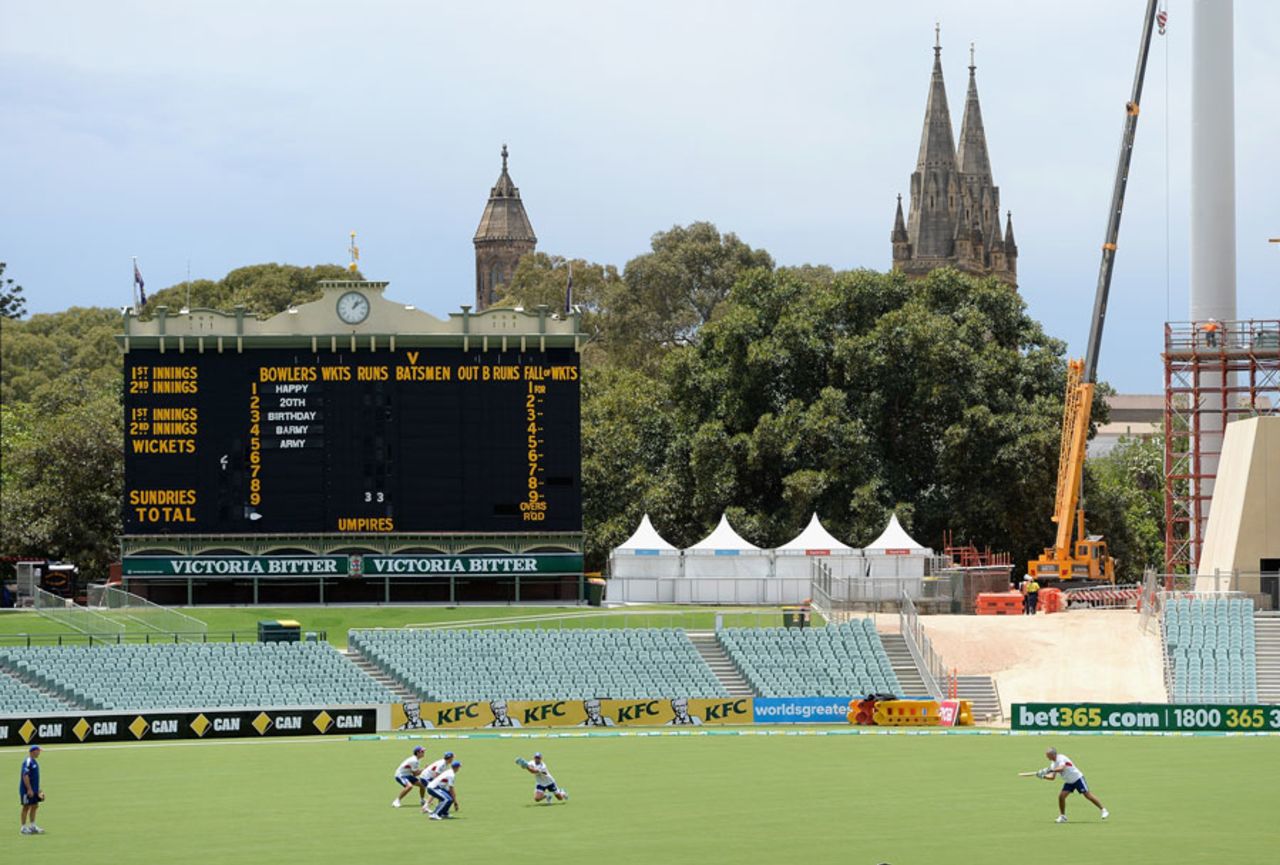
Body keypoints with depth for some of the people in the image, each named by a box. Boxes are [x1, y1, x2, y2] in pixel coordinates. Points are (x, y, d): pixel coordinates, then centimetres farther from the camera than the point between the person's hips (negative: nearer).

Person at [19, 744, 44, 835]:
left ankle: (32, 826, 18)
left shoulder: (34, 762, 14)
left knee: (35, 806, 11)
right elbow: (25, 776, -22)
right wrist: (29, 789, -24)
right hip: (27, 790, -9)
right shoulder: (28, 762, -16)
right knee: (26, 807, -3)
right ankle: (24, 828, 3)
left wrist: (38, 789, 21)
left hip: (33, 789, 9)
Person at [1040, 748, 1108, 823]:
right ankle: (1062, 816, 4)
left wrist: (1050, 770, -40)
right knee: (1061, 796, -7)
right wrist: (1043, 776, -9)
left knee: (1087, 795, -9)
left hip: (1077, 778, -8)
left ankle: (1103, 810, -1)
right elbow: (1052, 777, 6)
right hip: (1069, 782, 8)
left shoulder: (1061, 758, -20)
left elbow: (1061, 768, -37)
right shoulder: (1053, 764, 7)